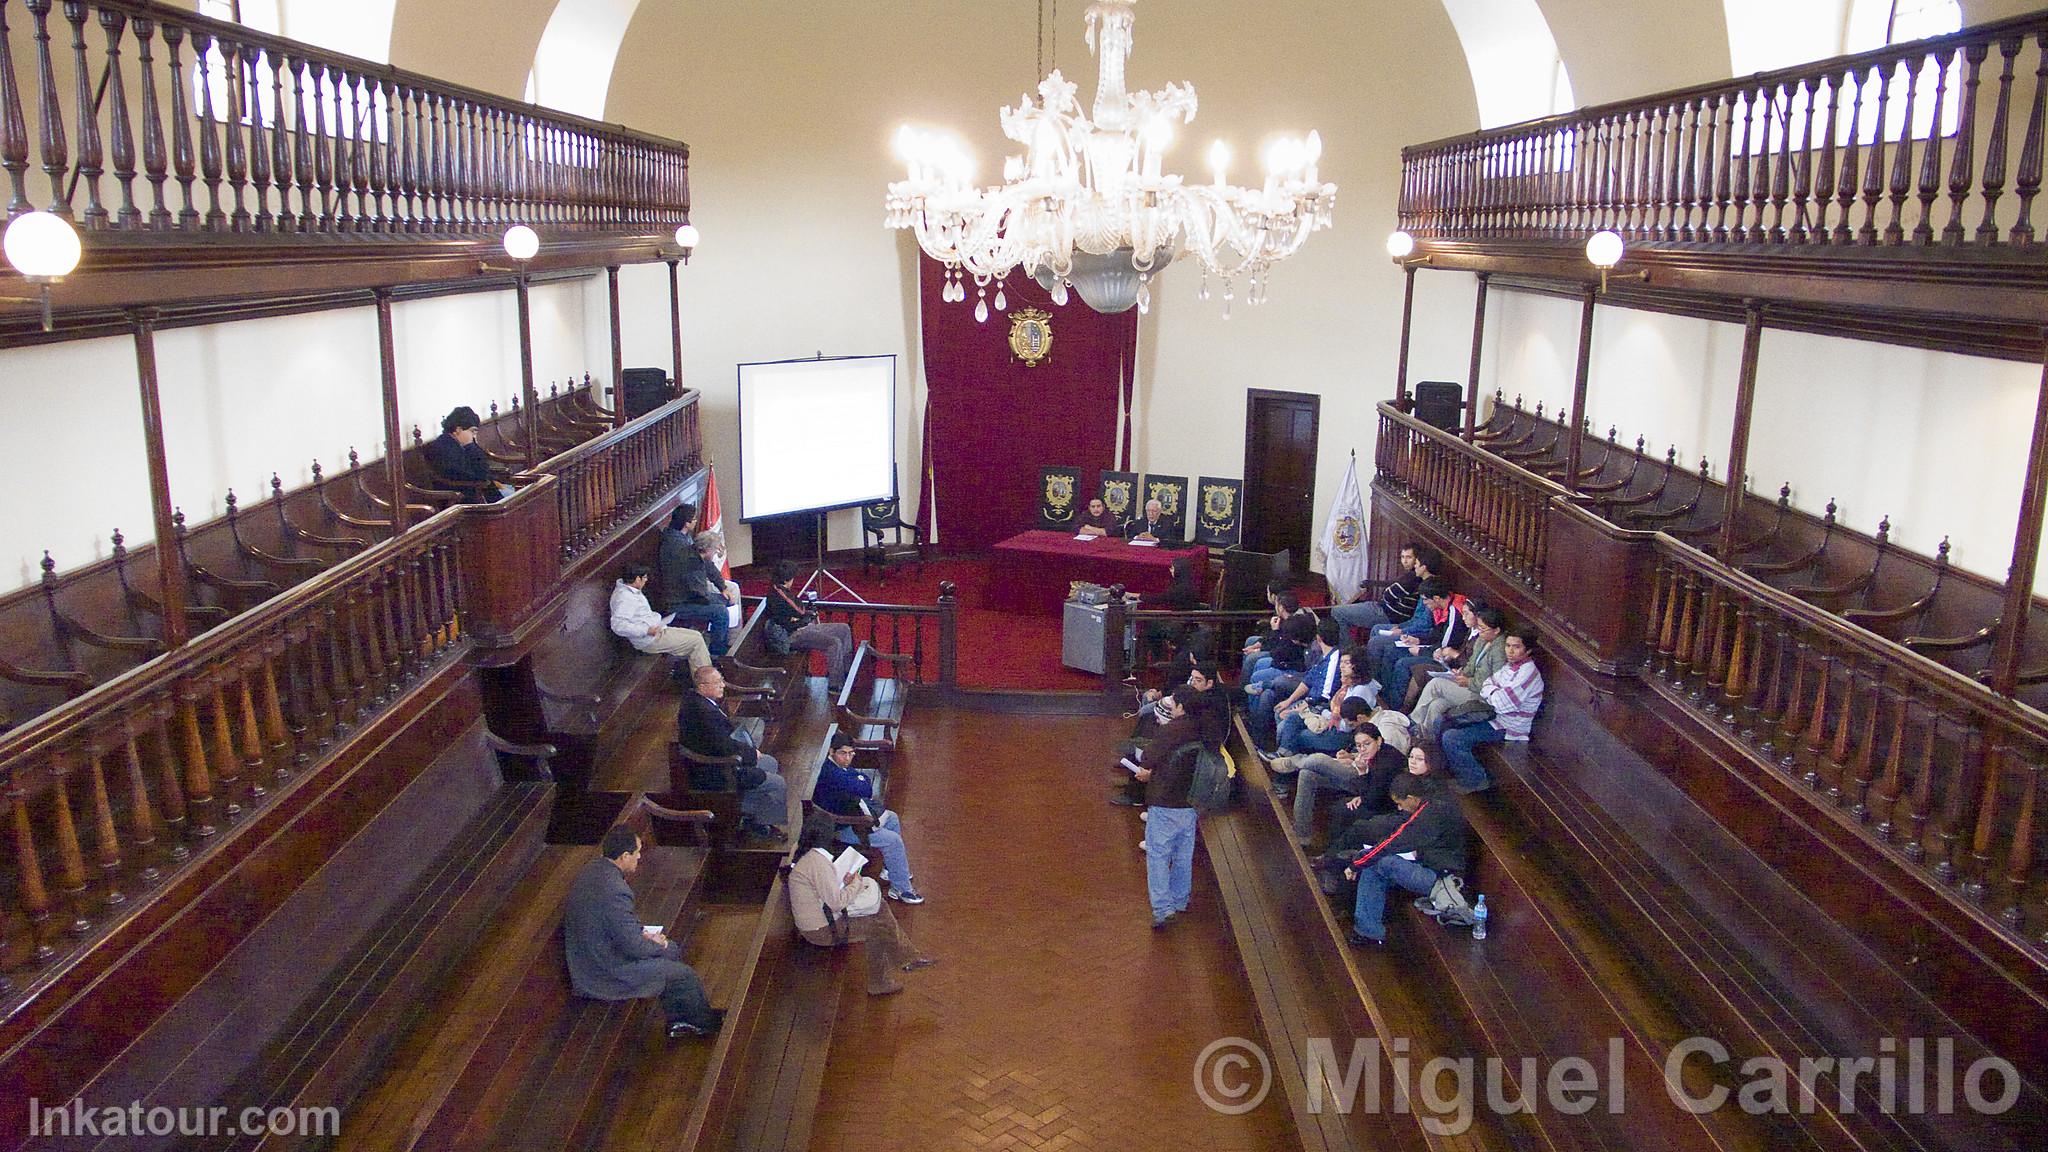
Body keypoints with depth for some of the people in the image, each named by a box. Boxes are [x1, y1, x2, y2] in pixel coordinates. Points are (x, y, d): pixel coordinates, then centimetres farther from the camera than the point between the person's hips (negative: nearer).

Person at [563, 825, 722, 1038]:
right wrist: (658, 945, -5)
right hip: (607, 976, -9)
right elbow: (633, 947, -24)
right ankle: (705, 1021, 31)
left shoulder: (589, 871, -3)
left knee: (672, 949, 21)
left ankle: (676, 1020, 31)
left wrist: (642, 933, 5)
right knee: (686, 975, 4)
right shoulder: (614, 891, -32)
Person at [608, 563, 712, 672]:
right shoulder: (624, 597, -22)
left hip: (655, 629, 11)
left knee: (696, 635, 9)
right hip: (650, 640, -11)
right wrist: (646, 630, -31)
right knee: (696, 641, -12)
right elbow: (618, 625, -33)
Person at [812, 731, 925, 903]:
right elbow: (866, 790, -33)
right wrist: (863, 778, -11)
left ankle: (890, 869, 35)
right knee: (894, 840, -12)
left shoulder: (840, 765, -1)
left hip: (848, 814, 11)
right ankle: (900, 889, 1)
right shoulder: (832, 774, -33)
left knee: (892, 818, 24)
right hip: (840, 828, -11)